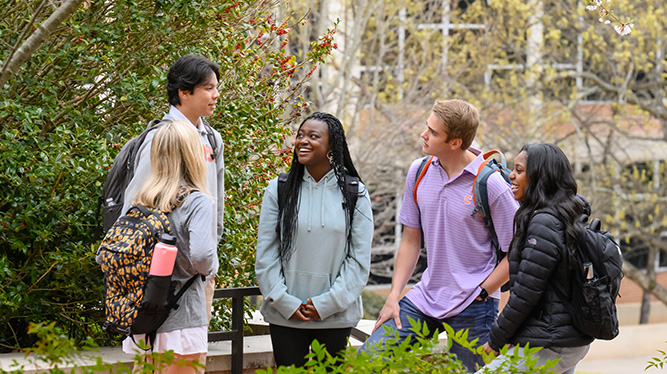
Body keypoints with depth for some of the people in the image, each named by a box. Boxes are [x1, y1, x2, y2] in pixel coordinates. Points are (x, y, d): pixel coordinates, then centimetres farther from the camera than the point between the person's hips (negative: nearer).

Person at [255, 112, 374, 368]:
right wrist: (286, 303, -7)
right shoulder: (278, 190, 3)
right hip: (285, 315, 1)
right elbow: (265, 255, 2)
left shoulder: (355, 194, 1)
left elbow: (360, 259, 0)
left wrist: (326, 304, -8)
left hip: (335, 315, -1)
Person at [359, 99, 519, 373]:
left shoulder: (492, 185, -15)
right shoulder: (419, 171, 3)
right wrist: (393, 297, 5)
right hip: (424, 298, 5)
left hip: (472, 309, -5)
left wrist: (479, 295, -11)